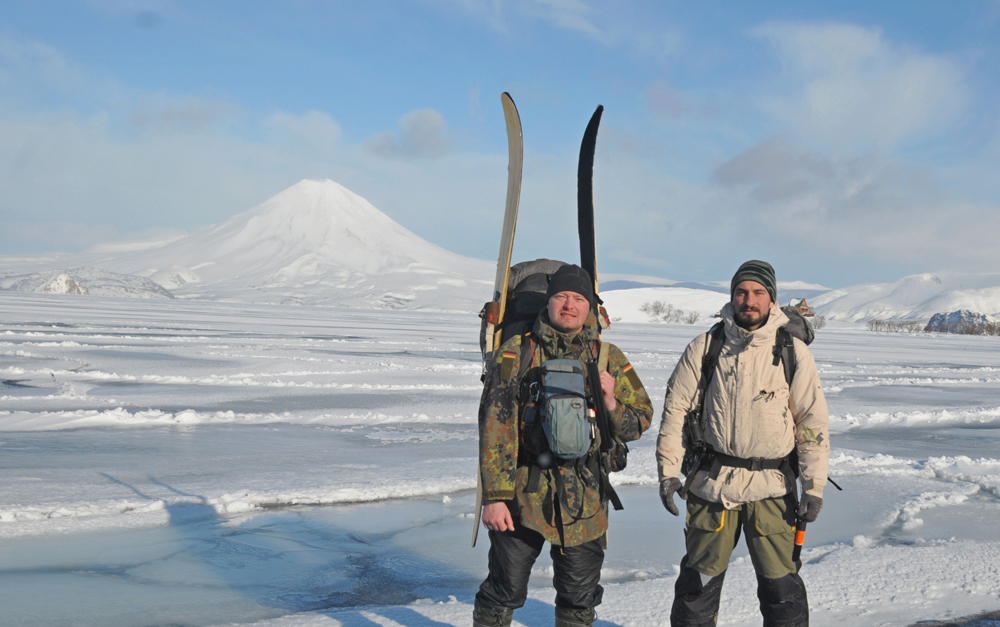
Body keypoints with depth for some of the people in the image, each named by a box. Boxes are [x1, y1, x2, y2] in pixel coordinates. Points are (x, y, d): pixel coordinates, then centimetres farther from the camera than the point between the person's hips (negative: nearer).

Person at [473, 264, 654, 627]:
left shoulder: (608, 358, 6)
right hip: (523, 495, -2)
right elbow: (495, 428, -6)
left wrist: (611, 403, -13)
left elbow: (639, 423, 8)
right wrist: (494, 496, -12)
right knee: (504, 593, 4)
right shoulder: (516, 352, -2)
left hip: (584, 502, 2)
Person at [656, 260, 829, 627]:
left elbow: (814, 423, 2)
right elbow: (675, 409, 5)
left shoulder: (793, 352, 0)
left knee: (780, 582, 2)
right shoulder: (705, 347, 1)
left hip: (771, 487, -1)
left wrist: (814, 487, -3)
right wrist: (668, 470, -1)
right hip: (711, 483, 1)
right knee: (700, 577, 10)